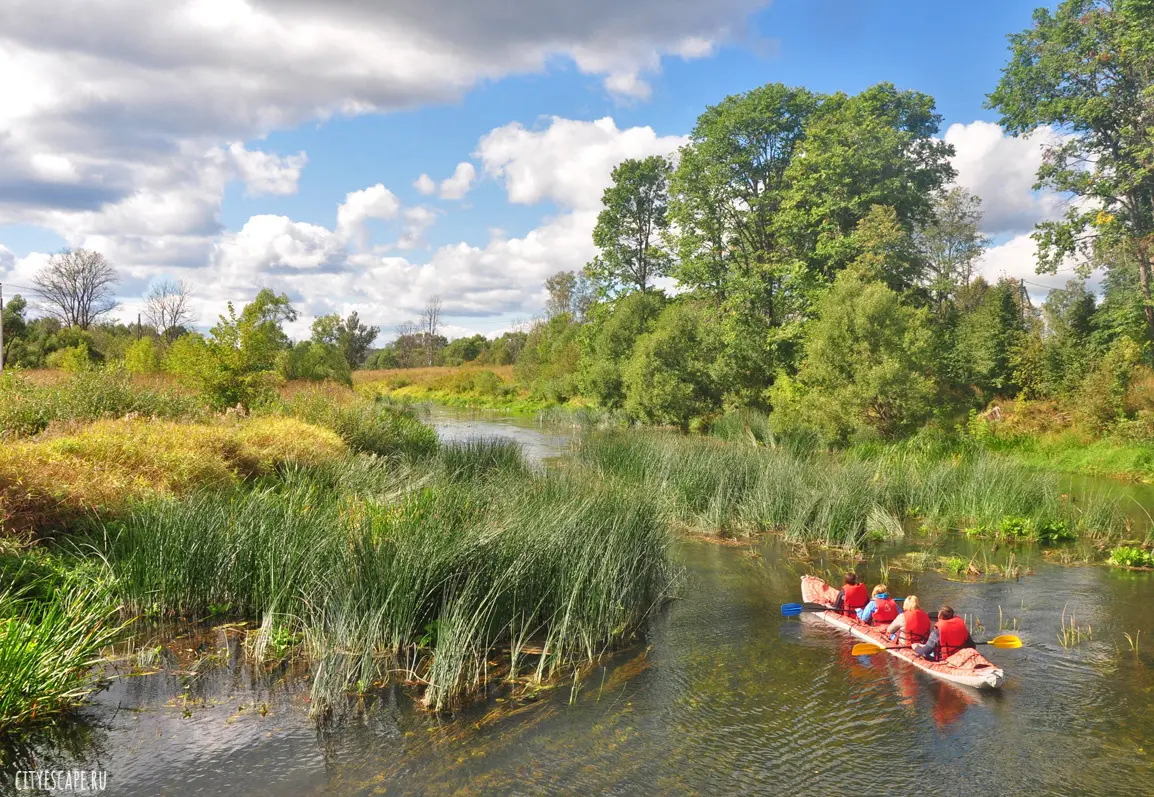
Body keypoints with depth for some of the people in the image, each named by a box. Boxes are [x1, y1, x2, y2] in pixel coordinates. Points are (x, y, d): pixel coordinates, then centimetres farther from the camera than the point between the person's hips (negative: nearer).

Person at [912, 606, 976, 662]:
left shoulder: (937, 632, -16)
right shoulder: (962, 626, -4)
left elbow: (925, 652, -16)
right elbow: (972, 646, 5)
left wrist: (916, 648, 5)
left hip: (944, 660, -5)